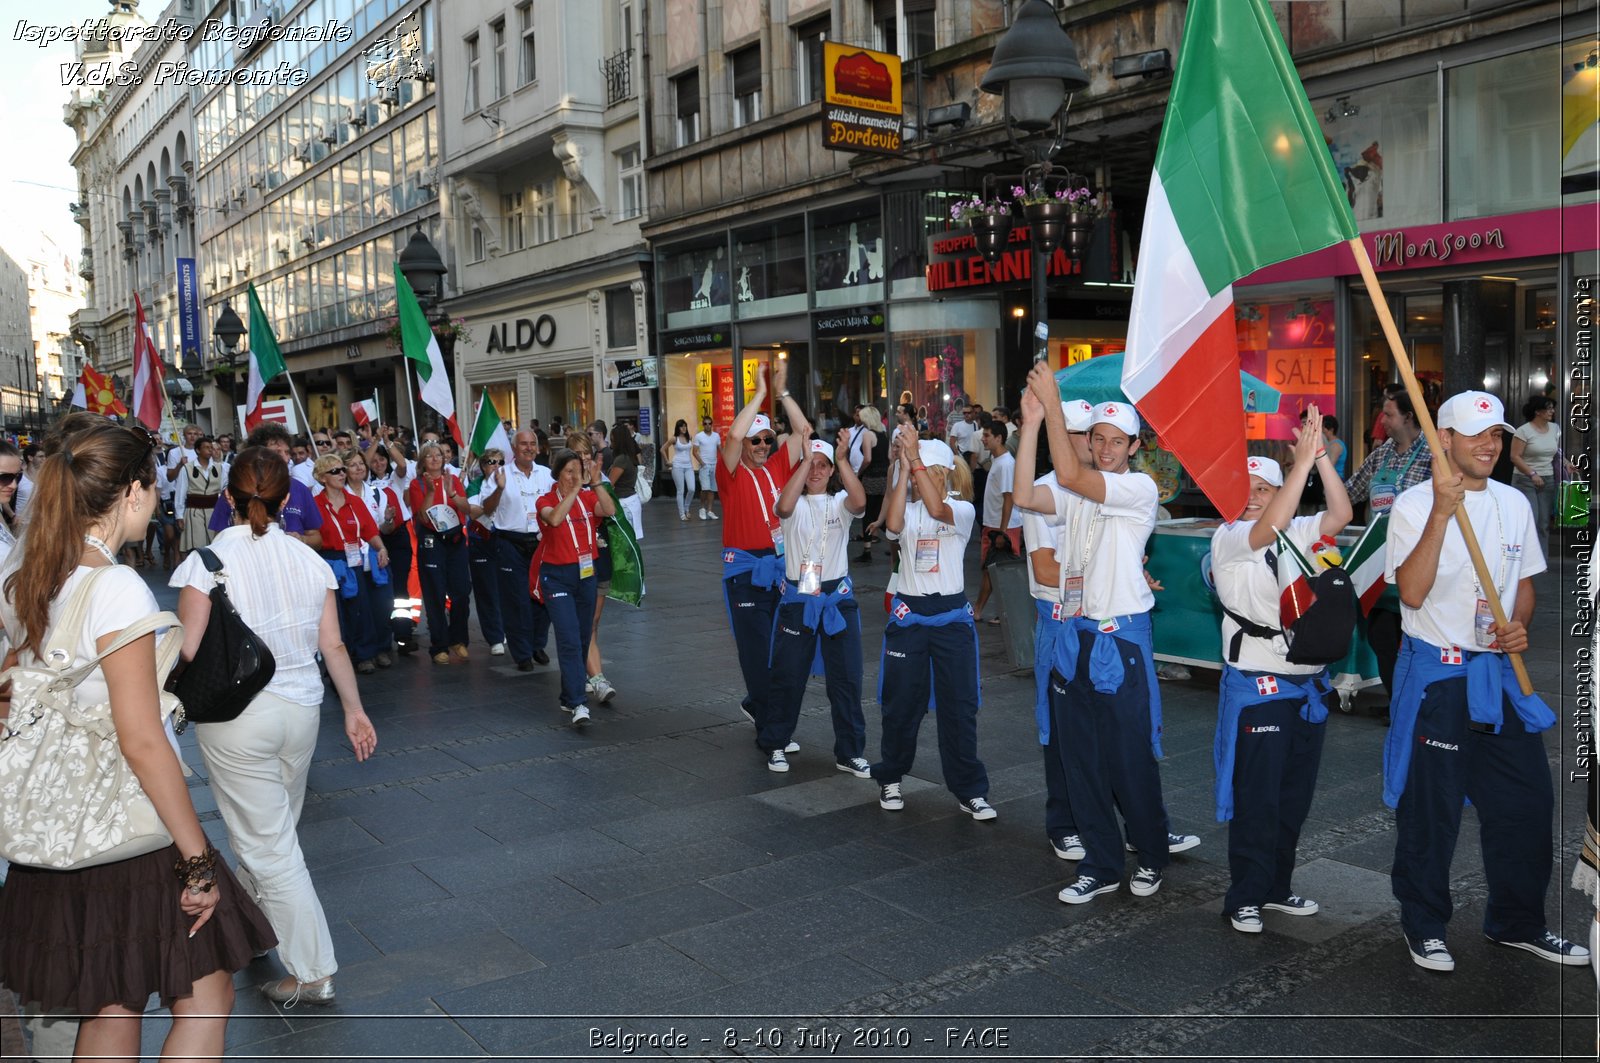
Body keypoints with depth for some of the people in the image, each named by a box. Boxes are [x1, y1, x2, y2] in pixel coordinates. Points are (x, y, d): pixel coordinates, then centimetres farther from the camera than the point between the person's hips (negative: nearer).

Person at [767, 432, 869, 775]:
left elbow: (860, 501, -21)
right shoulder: (795, 504, -1)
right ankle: (778, 745, 25)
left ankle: (849, 752, 16)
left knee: (846, 678, 4)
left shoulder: (839, 502, 3)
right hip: (797, 599, -1)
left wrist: (843, 459, -28)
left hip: (837, 598, 1)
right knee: (787, 676, 7)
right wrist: (806, 459, -27)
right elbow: (784, 506, -27)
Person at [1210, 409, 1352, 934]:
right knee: (1256, 797, -1)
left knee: (1295, 795, 15)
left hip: (1308, 683, 6)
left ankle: (1275, 887, 29)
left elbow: (1341, 515, -8)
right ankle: (1245, 897, 12)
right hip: (1257, 687, -6)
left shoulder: (1298, 532, 9)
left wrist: (1321, 456, -17)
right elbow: (1269, 526, -28)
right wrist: (1302, 460, -29)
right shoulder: (1228, 538, -8)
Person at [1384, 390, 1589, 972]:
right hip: (1435, 675, -6)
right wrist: (1442, 511, -29)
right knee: (1430, 808, 4)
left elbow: (1523, 583, 17)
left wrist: (1519, 625, -4)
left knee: (1527, 801, 12)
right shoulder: (1414, 504, -11)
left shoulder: (1514, 503, 8)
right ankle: (1424, 925, 21)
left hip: (1500, 673, 6)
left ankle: (1517, 922, 31)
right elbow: (1412, 592, -23)